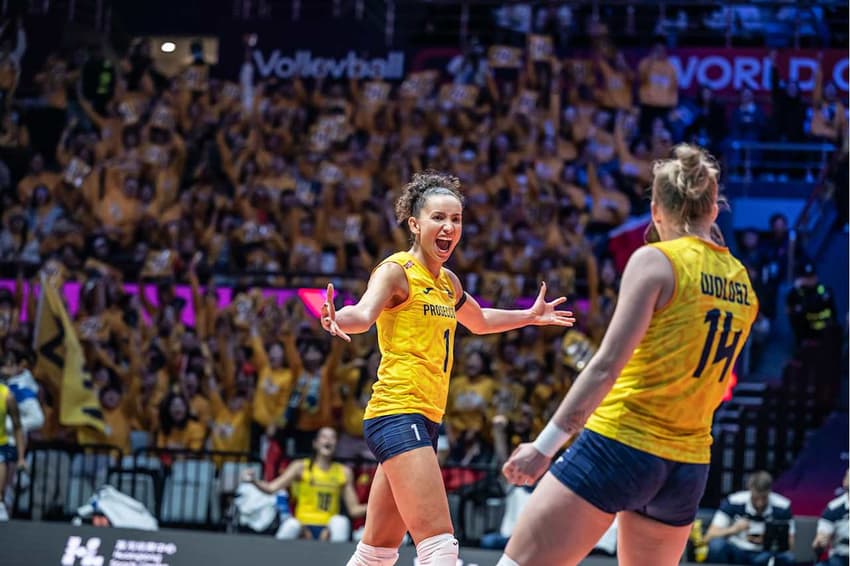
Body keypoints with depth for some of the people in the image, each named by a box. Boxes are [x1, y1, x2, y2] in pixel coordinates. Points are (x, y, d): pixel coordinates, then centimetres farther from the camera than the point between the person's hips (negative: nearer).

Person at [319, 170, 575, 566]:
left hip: (426, 420, 9)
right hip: (397, 413, -9)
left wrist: (531, 316, 39)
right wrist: (338, 319, -48)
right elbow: (365, 314, -28)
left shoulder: (447, 281, 16)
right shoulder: (397, 271, -7)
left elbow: (479, 322, 38)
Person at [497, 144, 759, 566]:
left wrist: (544, 446, -13)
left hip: (621, 442, -6)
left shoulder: (655, 261, -7)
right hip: (689, 465, 7)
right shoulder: (742, 284, 11)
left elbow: (606, 366, -14)